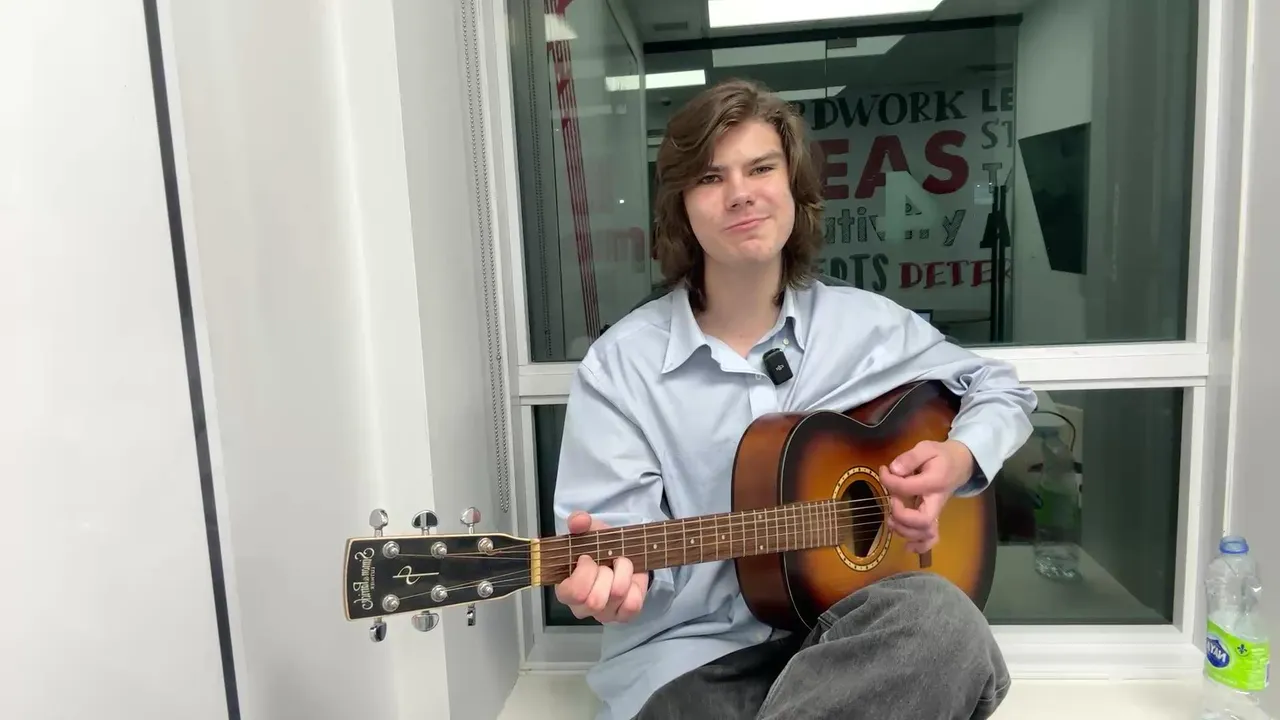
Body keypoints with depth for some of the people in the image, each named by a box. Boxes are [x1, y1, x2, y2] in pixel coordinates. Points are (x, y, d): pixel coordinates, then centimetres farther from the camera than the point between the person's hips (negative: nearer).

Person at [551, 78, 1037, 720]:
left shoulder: (865, 323, 3)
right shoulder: (621, 364, -5)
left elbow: (1001, 390, 16)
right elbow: (618, 524, -7)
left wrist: (958, 458, -5)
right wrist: (612, 565, -31)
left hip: (842, 632, 3)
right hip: (690, 655, -2)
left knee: (941, 620, -30)